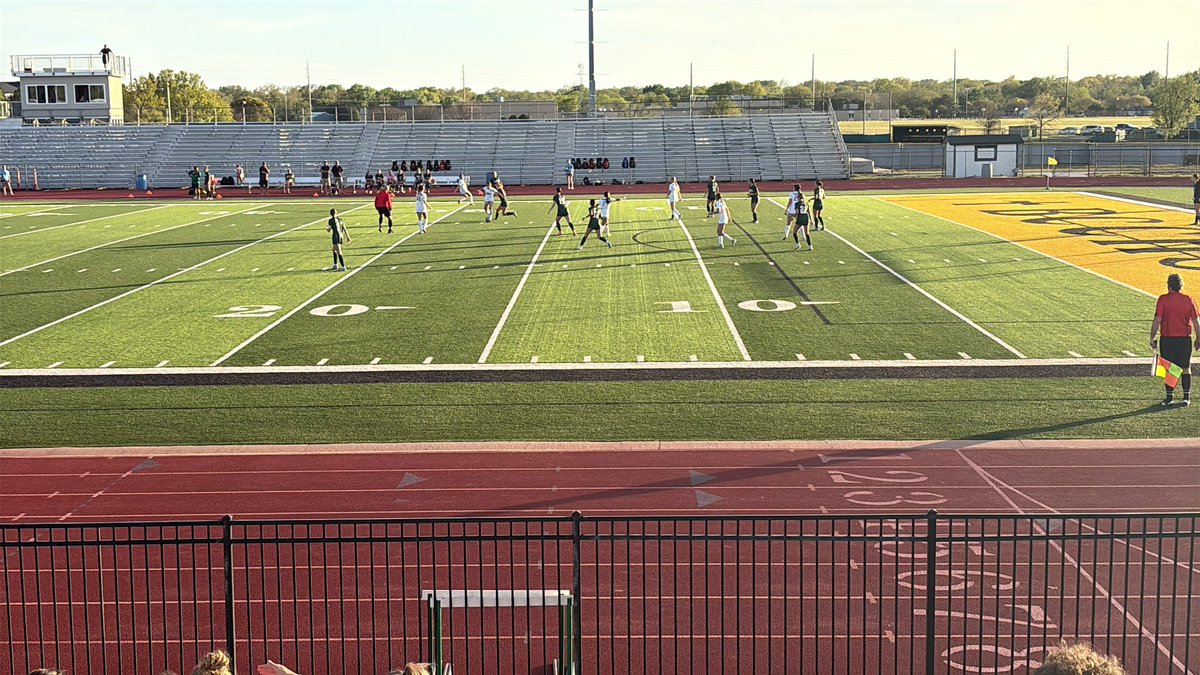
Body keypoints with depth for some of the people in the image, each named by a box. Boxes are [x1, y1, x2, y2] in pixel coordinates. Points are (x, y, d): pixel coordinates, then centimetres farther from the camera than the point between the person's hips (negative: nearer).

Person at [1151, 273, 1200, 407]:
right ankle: (1187, 397, 8)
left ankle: (1170, 397, 9)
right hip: (1185, 339, 2)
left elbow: (1157, 320, -11)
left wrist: (1152, 338, -3)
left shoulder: (1163, 299, -7)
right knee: (1186, 368, 9)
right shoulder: (1189, 300, 1)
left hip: (1167, 339, -2)